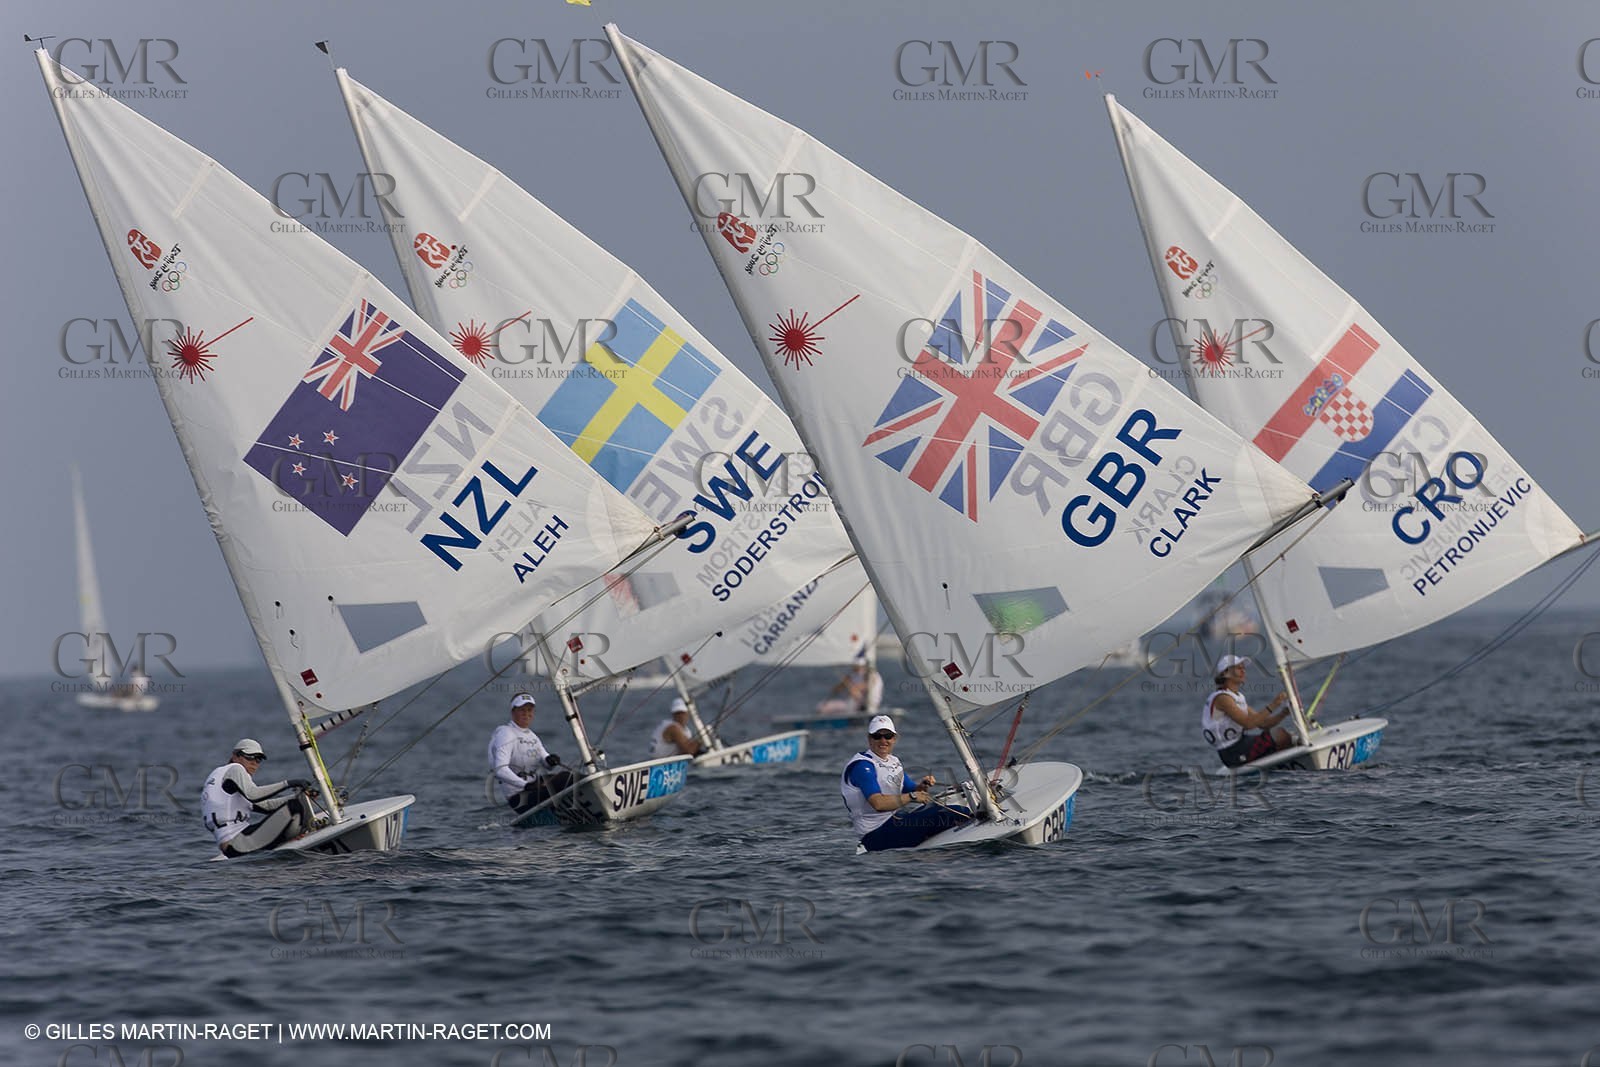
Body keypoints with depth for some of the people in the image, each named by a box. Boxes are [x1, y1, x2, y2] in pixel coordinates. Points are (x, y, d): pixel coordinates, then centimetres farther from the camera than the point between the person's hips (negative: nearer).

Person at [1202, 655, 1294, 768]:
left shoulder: (1238, 698, 17)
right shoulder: (1222, 698, -14)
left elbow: (1262, 724, 12)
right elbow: (1248, 723, -25)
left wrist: (1284, 713, -3)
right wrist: (1271, 707, -27)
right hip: (1233, 753, -10)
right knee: (1281, 735, -16)